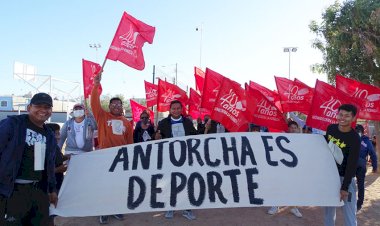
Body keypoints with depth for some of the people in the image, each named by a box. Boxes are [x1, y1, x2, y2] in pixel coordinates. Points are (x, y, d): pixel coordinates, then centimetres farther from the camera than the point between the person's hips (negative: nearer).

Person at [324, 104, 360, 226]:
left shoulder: (354, 138, -17)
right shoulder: (330, 128, -1)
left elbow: (352, 165, -19)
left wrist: (344, 187, -21)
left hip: (345, 177, -4)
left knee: (349, 214, -4)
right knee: (329, 210, 13)